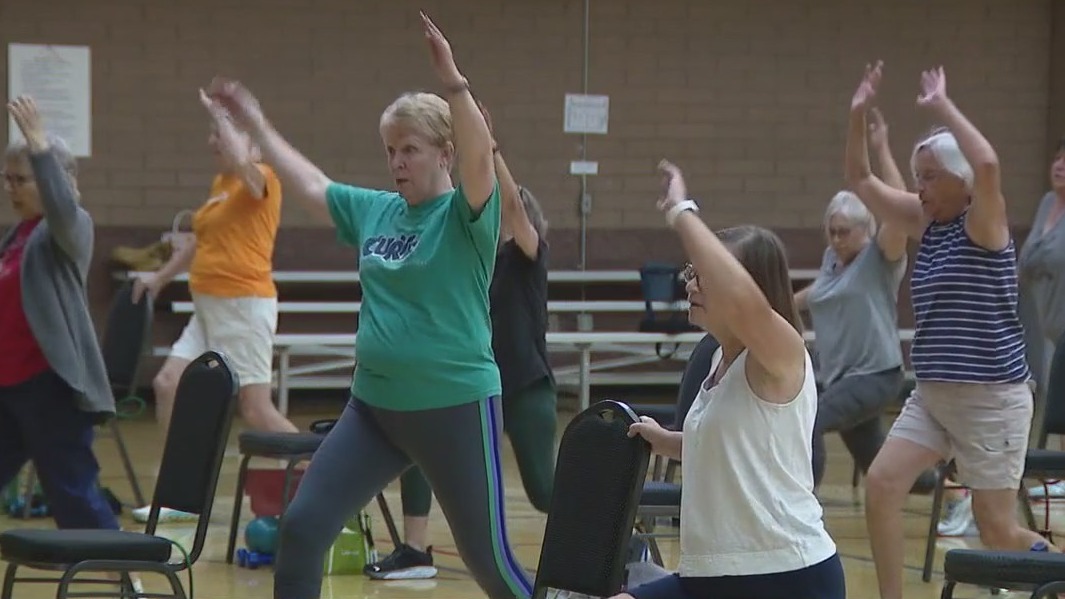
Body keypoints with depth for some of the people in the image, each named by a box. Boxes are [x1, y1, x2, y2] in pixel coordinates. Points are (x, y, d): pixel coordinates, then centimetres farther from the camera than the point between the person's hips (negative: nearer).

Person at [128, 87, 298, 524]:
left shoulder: (260, 179, -10)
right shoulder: (219, 184, 15)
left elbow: (240, 160, -35)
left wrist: (218, 113, -23)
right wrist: (163, 275, 36)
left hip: (244, 307, -9)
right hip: (208, 307, 9)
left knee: (255, 409, -10)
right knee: (167, 386, 4)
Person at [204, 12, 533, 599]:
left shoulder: (465, 215, -9)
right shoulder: (373, 211, 8)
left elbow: (479, 154, -28)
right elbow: (309, 185, 22)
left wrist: (454, 84, -43)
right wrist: (255, 123, 26)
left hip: (457, 406, -6)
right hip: (373, 405, 6)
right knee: (301, 526, 0)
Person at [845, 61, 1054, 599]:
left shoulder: (984, 225, -12)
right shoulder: (926, 223, 7)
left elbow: (988, 164, -33)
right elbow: (860, 180, 11)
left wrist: (943, 107, -25)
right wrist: (858, 114, -2)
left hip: (992, 397, -7)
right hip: (931, 394, 7)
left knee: (997, 528, 0)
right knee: (881, 485, -8)